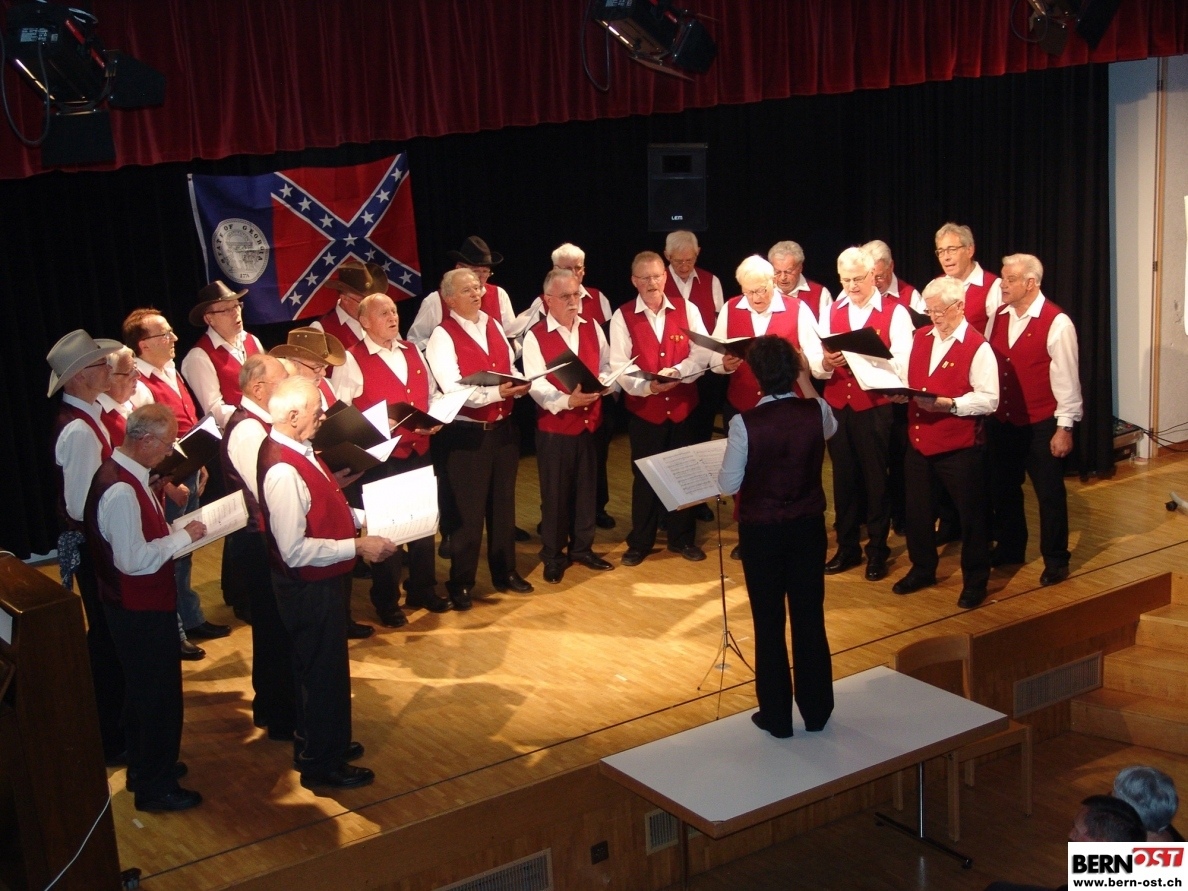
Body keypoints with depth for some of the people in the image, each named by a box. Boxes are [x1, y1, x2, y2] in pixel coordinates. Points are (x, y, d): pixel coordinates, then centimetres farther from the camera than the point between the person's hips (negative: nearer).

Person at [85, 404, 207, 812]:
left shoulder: (122, 473, 4)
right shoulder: (121, 490, -28)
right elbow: (134, 559, -29)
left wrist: (174, 533, 4)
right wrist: (183, 536, -20)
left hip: (140, 606, 10)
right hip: (142, 610, -10)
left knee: (143, 689, 23)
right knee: (160, 695, 2)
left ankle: (145, 766, 39)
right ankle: (155, 786, 14)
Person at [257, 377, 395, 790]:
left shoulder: (295, 448, 0)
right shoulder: (283, 471, -30)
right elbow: (296, 551, -31)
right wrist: (358, 547, -26)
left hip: (317, 583, 10)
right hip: (309, 588, -10)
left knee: (322, 667, 25)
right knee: (324, 670, 7)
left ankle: (316, 741, 44)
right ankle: (321, 764, 25)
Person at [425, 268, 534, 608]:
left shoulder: (494, 326, 9)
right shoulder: (443, 336, -12)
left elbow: (509, 369, 13)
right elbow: (453, 390, -19)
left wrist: (519, 385, -10)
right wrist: (496, 392, -30)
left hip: (503, 428, 6)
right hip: (466, 435, -6)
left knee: (503, 503, 17)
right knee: (468, 510, 2)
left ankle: (505, 572, 33)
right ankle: (460, 585, 16)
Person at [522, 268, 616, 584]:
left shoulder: (592, 329, 6)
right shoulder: (535, 337, -9)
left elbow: (606, 365, 10)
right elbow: (536, 385, -16)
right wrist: (567, 400, -32)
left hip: (591, 421, 4)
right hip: (554, 426, -4)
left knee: (587, 487, 13)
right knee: (555, 492, 5)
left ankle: (582, 548, 29)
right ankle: (553, 556, 17)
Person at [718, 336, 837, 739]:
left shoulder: (745, 423, -20)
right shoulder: (817, 412, -10)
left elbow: (728, 485, -12)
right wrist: (806, 380, 16)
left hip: (761, 530, -3)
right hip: (808, 526, 3)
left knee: (769, 622, 9)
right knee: (810, 617, 14)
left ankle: (776, 716, 18)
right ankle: (816, 711, 24)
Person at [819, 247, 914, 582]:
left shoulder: (895, 312, -4)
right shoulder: (832, 311, 9)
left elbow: (903, 364, -14)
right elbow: (815, 361, 5)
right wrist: (825, 363, -18)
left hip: (875, 408, -4)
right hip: (837, 406, 4)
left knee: (875, 479, 4)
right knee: (843, 477, 11)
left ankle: (877, 550, 17)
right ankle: (847, 546, 24)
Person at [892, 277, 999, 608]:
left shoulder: (977, 347, -12)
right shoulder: (920, 337, 9)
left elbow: (989, 400, -17)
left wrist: (949, 404, -27)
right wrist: (900, 392, -4)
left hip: (960, 447, -6)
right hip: (919, 442, 6)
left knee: (971, 515, 6)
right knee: (917, 511, 16)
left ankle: (975, 581, 20)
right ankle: (922, 569, 34)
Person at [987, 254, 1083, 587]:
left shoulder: (1057, 323, -14)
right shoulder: (998, 316, 4)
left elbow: (1066, 378, -13)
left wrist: (1064, 427, -13)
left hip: (1040, 425, -6)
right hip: (1001, 422, 6)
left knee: (1049, 494, 5)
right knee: (1003, 489, 16)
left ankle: (1055, 560, 18)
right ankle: (1010, 548, 33)